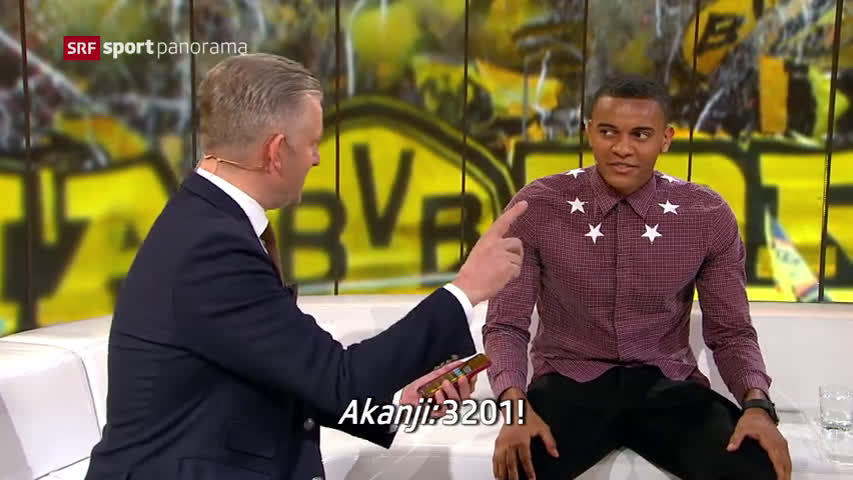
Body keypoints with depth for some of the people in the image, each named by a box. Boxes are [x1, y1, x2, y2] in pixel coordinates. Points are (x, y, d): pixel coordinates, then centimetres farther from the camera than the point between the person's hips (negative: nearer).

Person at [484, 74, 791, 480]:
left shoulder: (708, 215, -2)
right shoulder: (537, 207, -6)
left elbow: (731, 331, 4)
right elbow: (506, 324, -5)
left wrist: (758, 404, -16)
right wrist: (515, 404, -24)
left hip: (667, 385, 3)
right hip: (569, 382, -2)